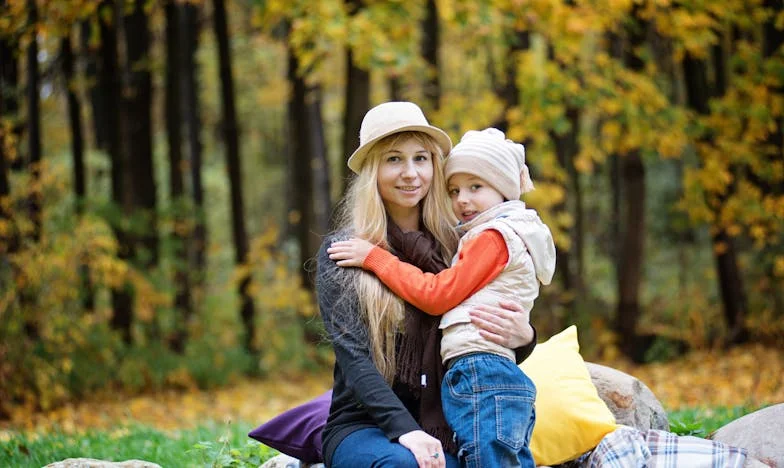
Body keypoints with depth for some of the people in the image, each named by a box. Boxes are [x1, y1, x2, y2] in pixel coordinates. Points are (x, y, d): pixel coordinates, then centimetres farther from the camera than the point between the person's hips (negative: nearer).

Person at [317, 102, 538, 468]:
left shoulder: (457, 248, 8)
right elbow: (353, 356, -10)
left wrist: (523, 338, -12)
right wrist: (404, 429, -25)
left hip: (441, 432, 2)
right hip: (361, 426, -2)